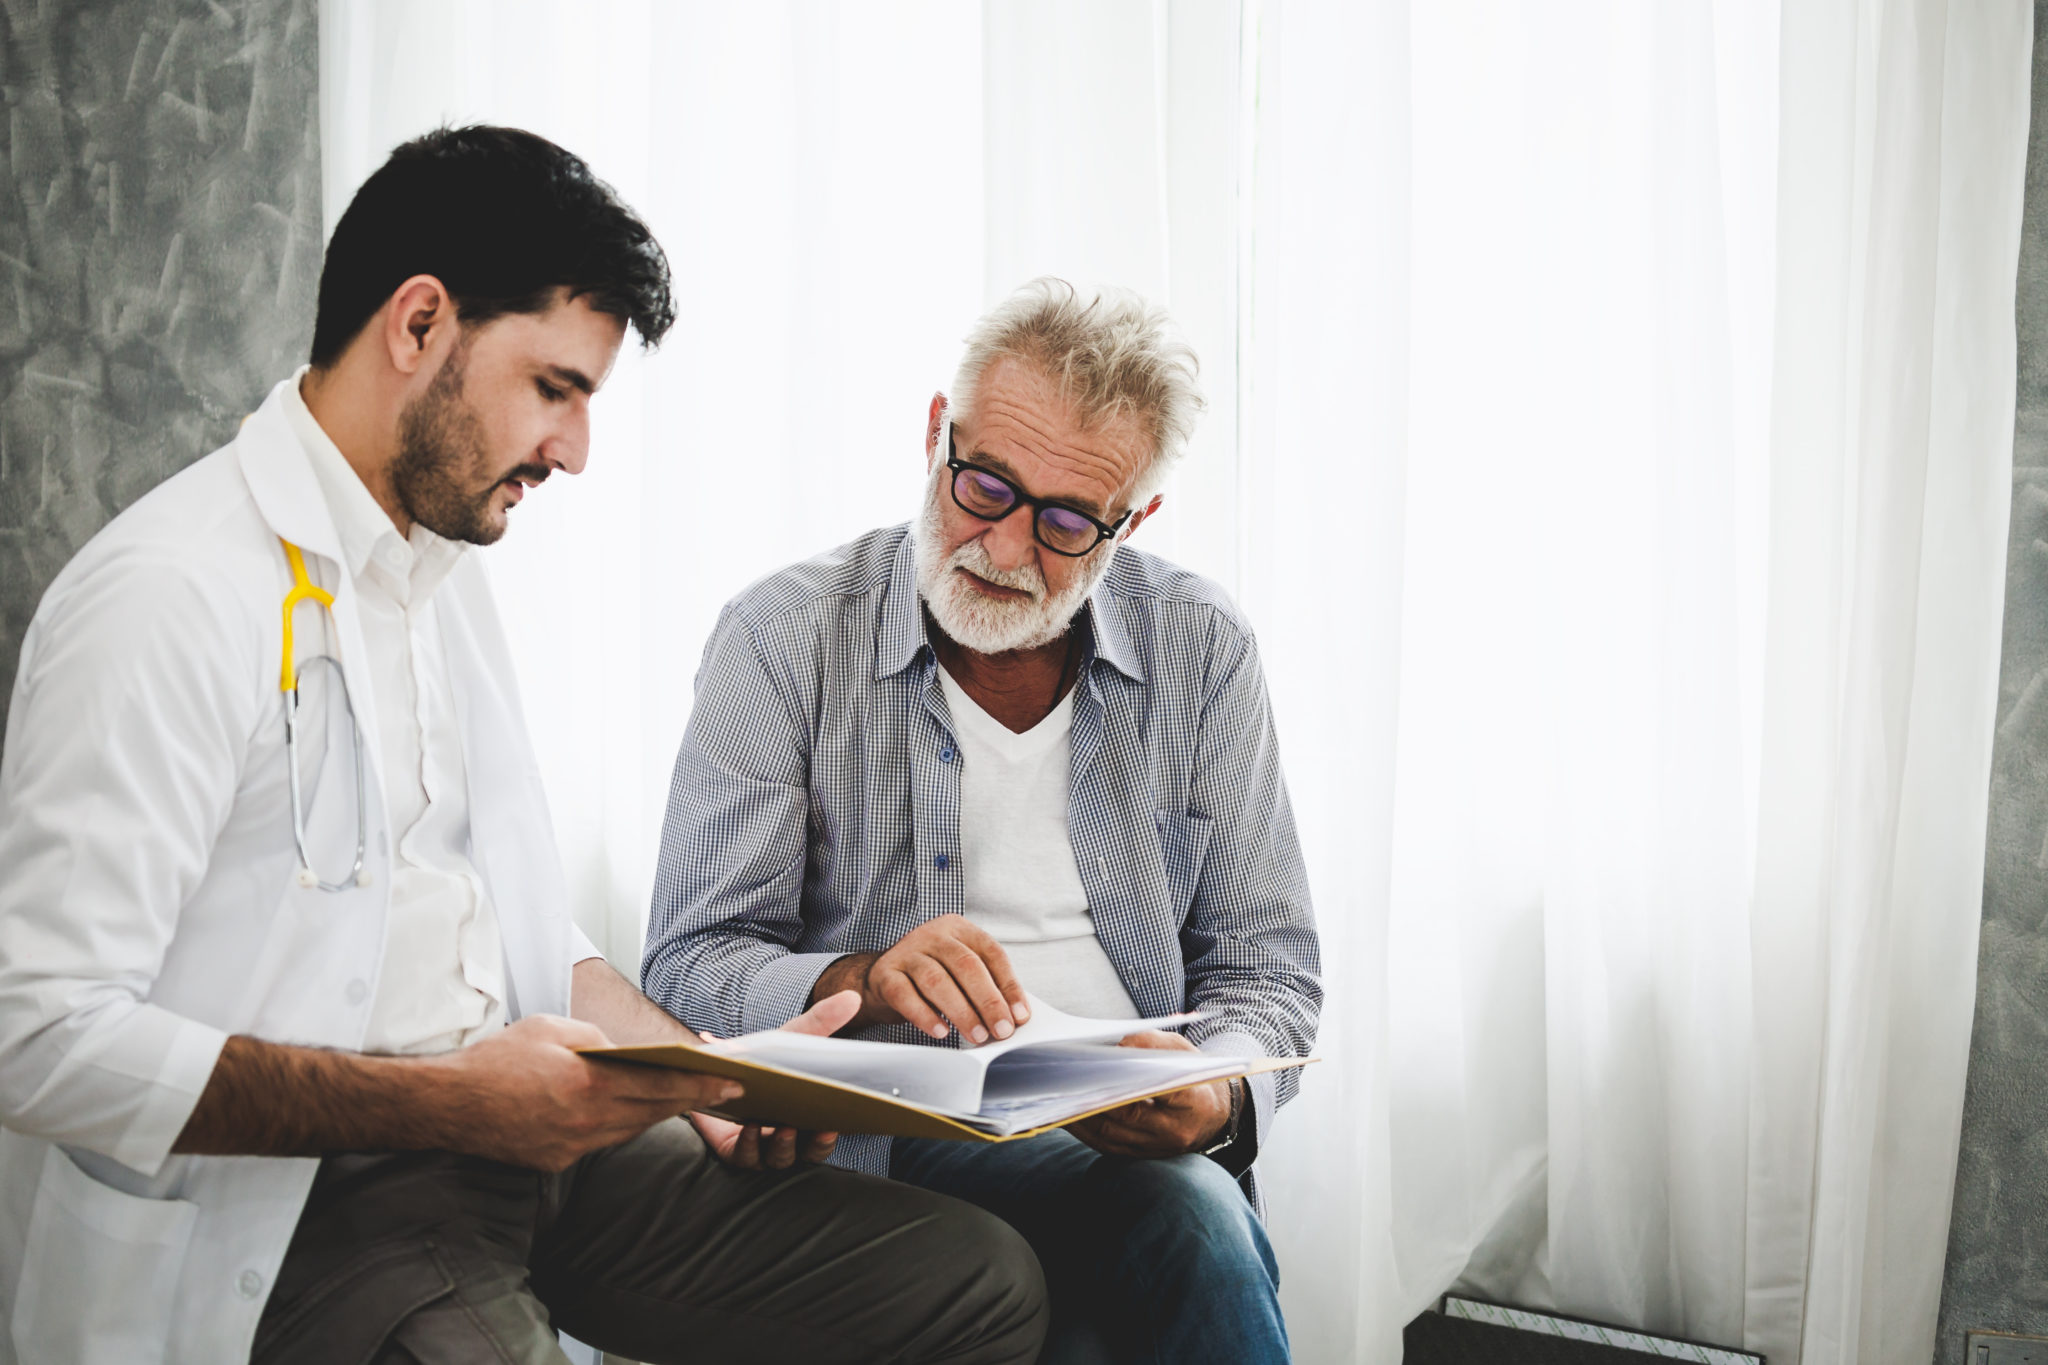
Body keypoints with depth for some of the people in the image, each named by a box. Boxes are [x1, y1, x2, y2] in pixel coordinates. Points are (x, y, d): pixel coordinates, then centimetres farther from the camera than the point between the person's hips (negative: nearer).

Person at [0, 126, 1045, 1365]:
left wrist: (711, 1078, 4)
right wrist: (441, 1101, -23)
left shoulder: (447, 574, 17)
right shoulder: (171, 597, -13)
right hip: (295, 1203, -7)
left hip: (516, 1128, 7)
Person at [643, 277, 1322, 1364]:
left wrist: (1219, 1095, -15)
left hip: (1123, 1140, 4)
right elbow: (689, 966, -4)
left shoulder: (1201, 652, 5)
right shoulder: (786, 639, -2)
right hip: (871, 1143, -3)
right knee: (1190, 1217, -31)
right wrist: (860, 983, -25)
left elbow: (1262, 963, 8)